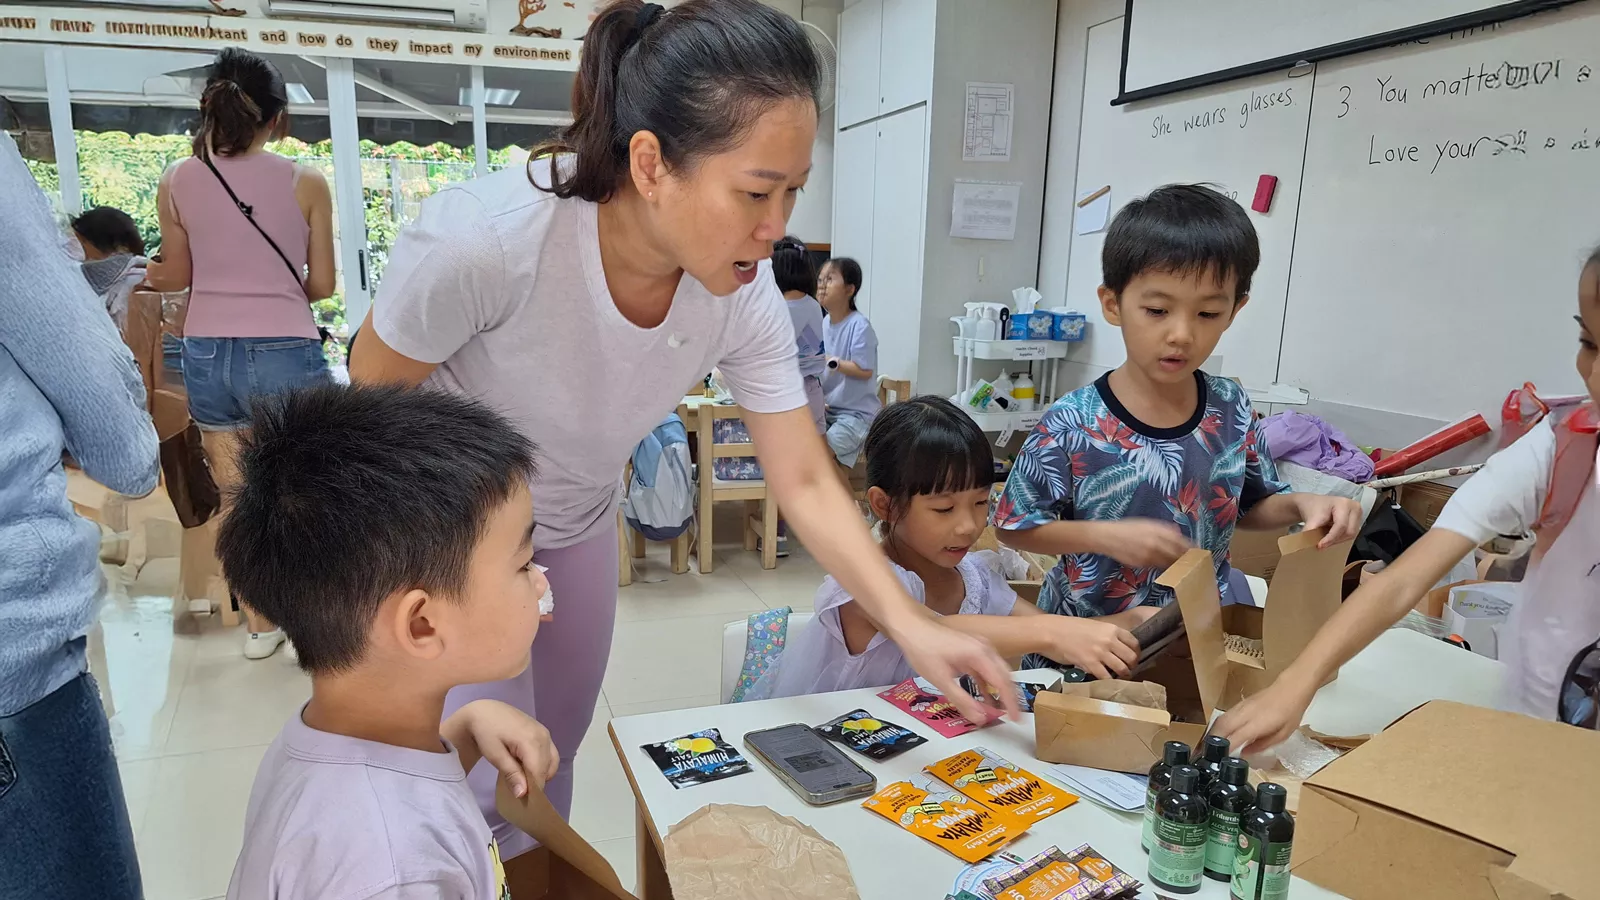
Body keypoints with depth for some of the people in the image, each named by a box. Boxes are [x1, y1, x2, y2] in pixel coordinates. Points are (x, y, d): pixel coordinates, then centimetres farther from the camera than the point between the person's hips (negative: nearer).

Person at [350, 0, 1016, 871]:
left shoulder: (745, 293, -24)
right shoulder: (482, 237, -37)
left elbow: (805, 482, -18)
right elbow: (375, 385, -19)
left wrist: (909, 623, -28)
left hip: (578, 524, 4)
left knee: (555, 747, 21)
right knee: (487, 781, -3)